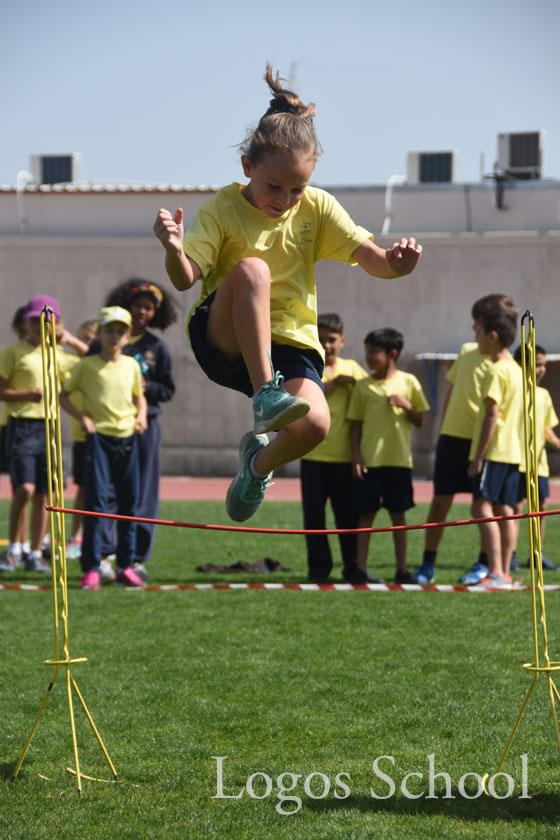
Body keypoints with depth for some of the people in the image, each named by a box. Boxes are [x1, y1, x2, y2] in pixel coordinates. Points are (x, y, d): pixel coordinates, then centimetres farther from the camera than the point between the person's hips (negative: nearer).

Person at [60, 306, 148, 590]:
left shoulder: (131, 365, 9)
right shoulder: (87, 365, -1)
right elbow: (62, 394, 4)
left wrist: (141, 414, 4)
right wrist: (82, 416, -9)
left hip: (127, 438, 4)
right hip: (99, 437, -4)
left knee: (129, 502, 6)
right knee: (96, 500, -10)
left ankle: (126, 566, 16)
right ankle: (91, 569, -8)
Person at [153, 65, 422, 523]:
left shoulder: (317, 207, 2)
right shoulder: (224, 209, -5)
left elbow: (371, 258, -6)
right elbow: (185, 278, -15)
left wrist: (394, 262, -30)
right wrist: (175, 250, -38)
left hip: (289, 342, 3)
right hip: (224, 340, -3)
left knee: (315, 424, -28)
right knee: (252, 268, -33)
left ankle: (260, 461, 10)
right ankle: (264, 396, -35)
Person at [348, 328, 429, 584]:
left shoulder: (408, 382, 2)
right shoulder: (363, 386, 4)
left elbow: (420, 421, 7)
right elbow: (356, 424, 6)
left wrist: (407, 406, -12)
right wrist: (355, 456, -3)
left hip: (398, 459, 0)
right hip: (369, 460, 0)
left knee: (398, 514, 5)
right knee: (366, 514, 0)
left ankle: (402, 569, 11)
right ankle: (361, 568, 4)